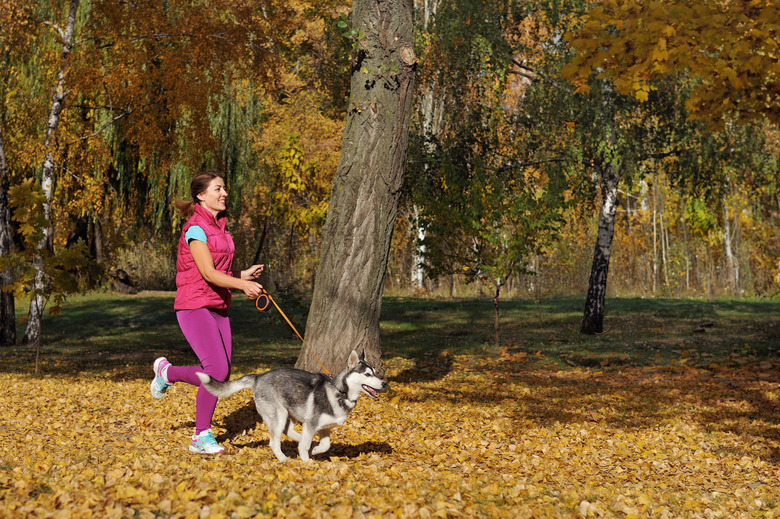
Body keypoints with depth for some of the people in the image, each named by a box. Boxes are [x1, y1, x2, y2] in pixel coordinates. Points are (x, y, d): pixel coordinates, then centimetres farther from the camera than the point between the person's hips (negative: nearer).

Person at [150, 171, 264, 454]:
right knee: (218, 370, -16)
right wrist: (242, 285, -34)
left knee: (222, 374, 3)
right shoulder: (195, 228, -12)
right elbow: (208, 273, -21)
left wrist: (244, 275, 5)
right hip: (195, 306, -8)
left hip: (218, 308, 9)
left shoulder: (219, 227, 15)